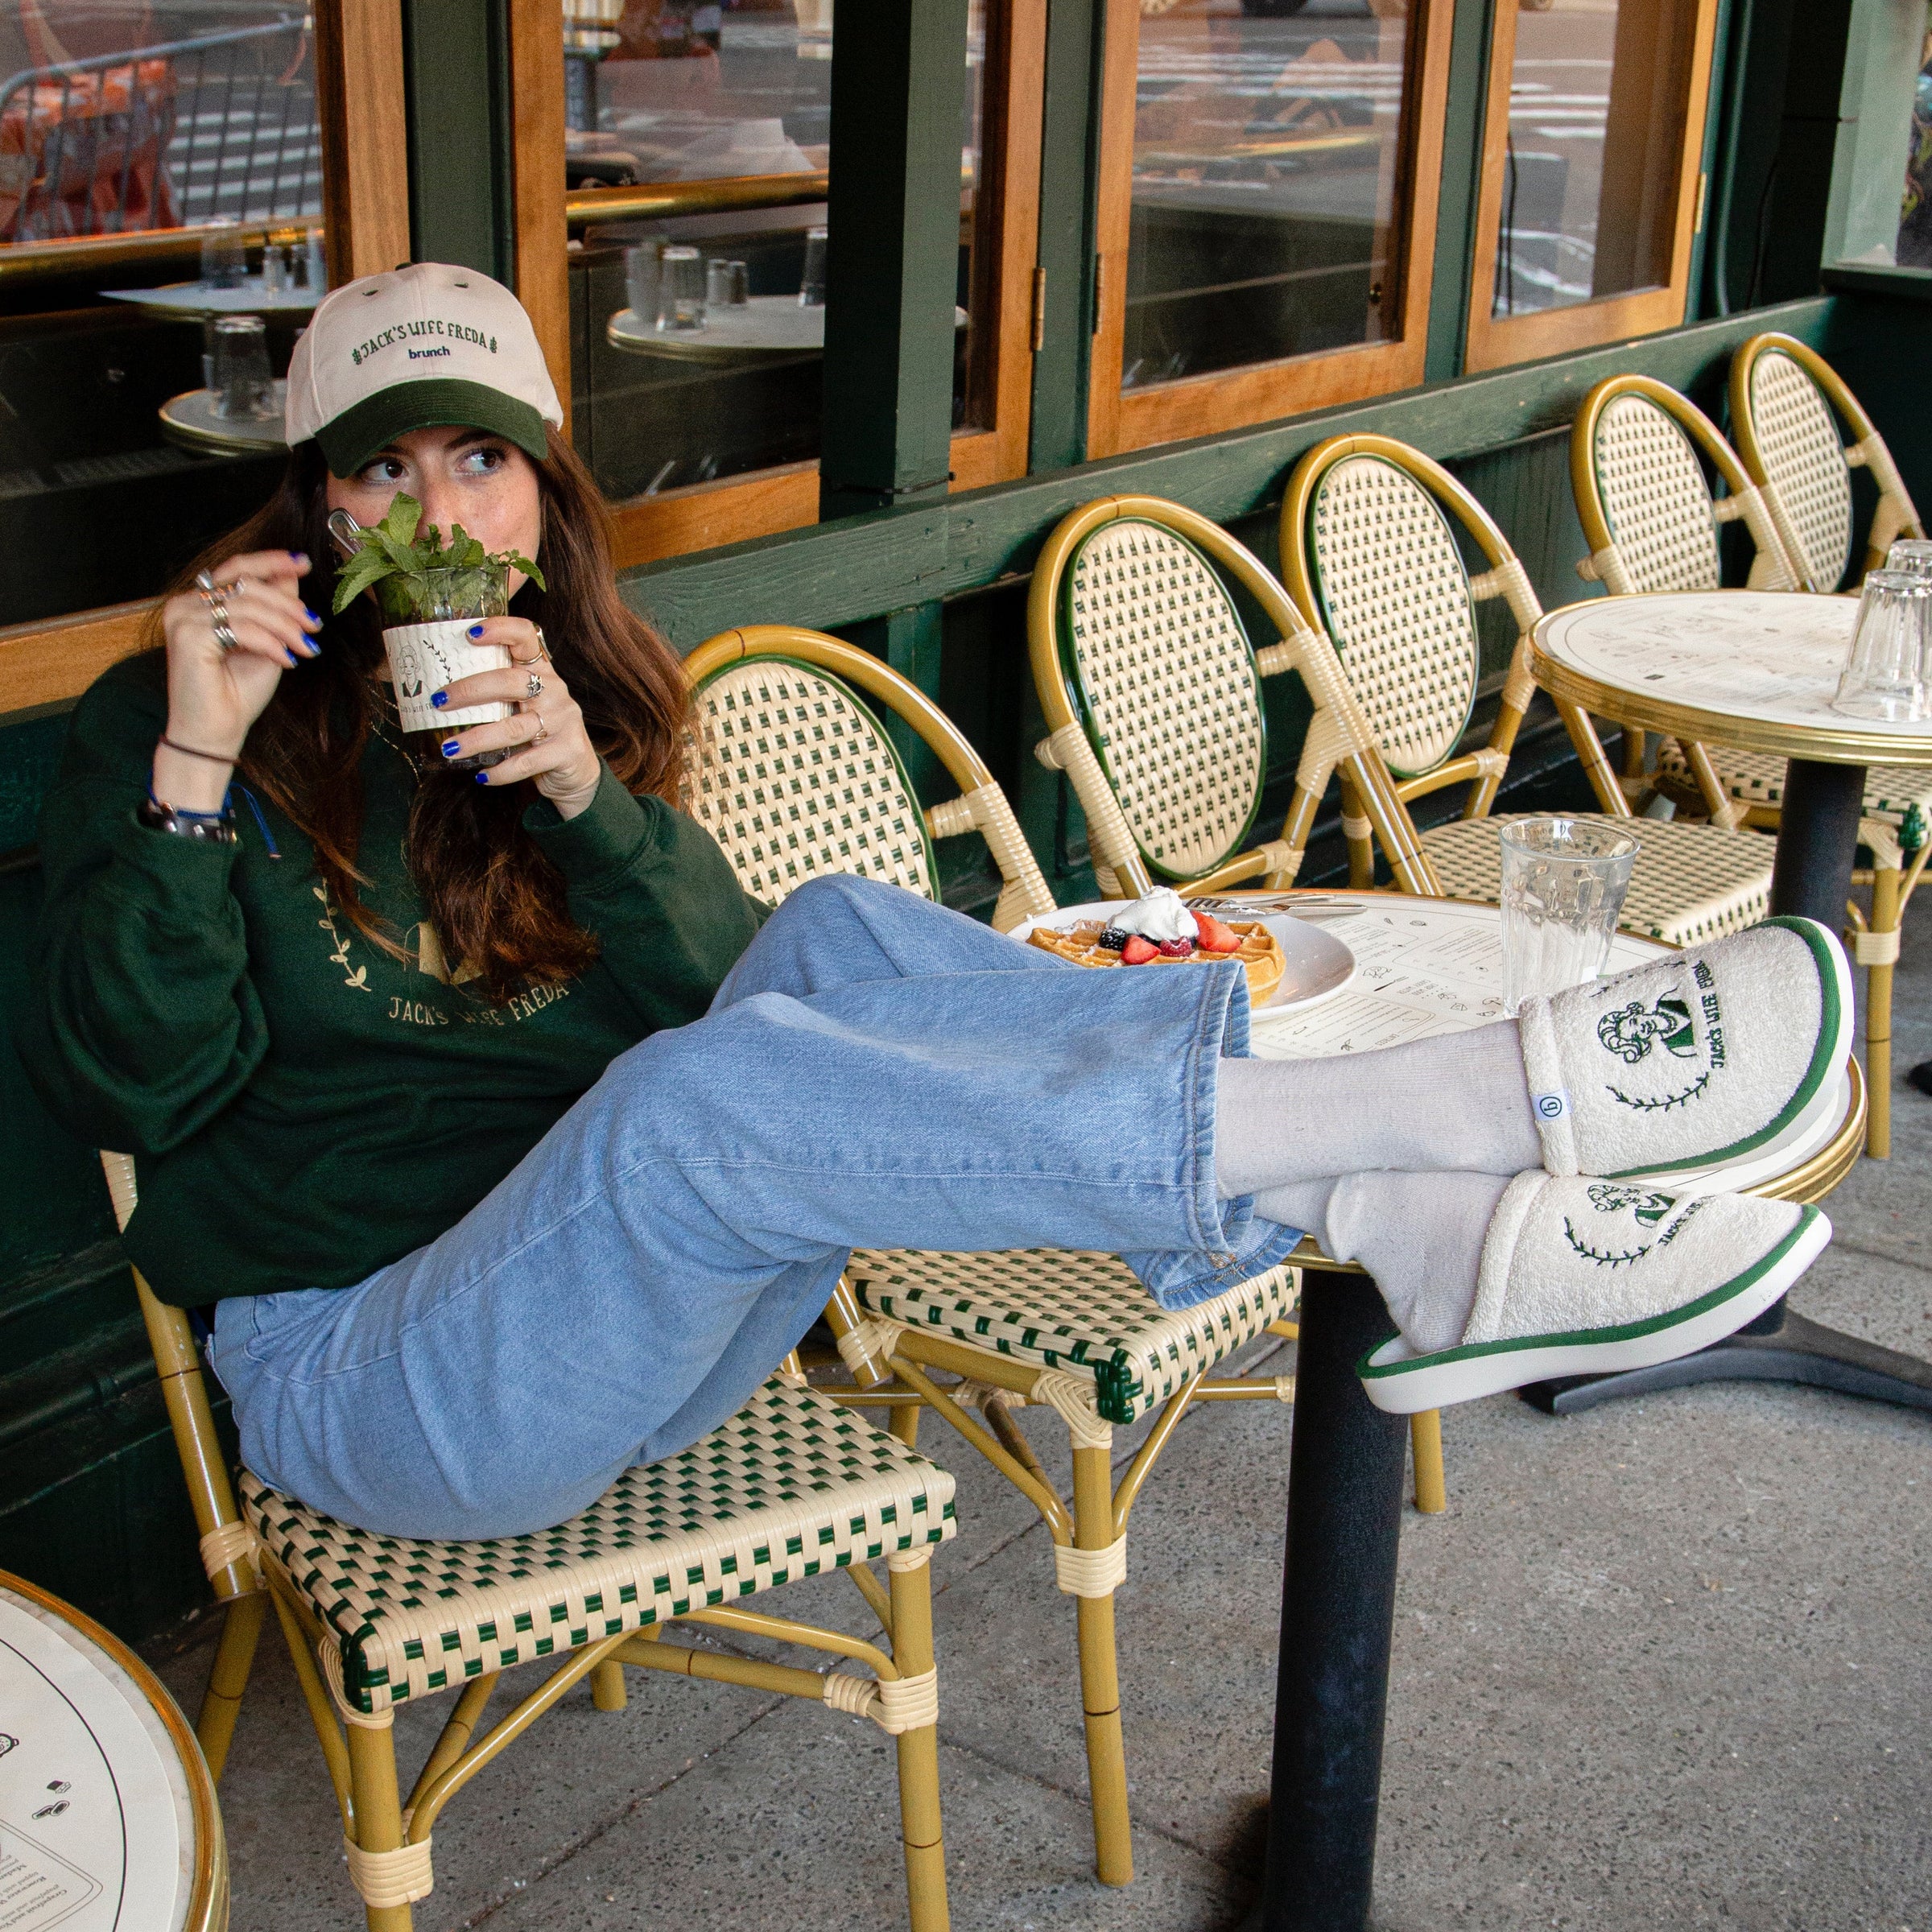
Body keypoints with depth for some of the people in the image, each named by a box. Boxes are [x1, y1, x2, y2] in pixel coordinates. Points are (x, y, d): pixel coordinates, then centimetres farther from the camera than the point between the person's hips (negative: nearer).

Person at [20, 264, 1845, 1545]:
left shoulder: (574, 699, 12)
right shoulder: (163, 726, 1)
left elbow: (716, 979, -2)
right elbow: (122, 1082, -8)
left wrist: (582, 793, -19)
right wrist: (192, 774, -19)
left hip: (615, 1320, 4)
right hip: (360, 1366, -4)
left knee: (839, 943, -24)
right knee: (710, 1095, -35)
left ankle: (1435, 1244, -37)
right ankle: (1506, 1093, -42)